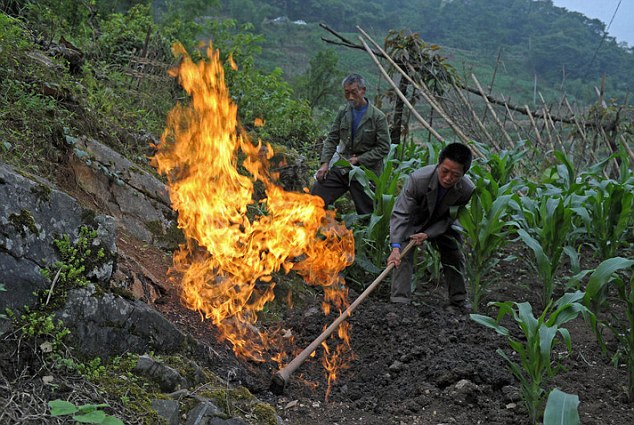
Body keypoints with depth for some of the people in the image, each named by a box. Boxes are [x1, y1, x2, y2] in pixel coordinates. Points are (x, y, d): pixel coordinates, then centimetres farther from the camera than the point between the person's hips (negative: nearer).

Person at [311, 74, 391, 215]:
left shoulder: (378, 117, -8)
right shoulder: (343, 112, 6)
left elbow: (383, 148, -9)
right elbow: (332, 139, 7)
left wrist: (359, 160, -15)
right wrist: (325, 163, -6)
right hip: (342, 167, 4)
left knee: (366, 213, 4)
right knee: (316, 193, -7)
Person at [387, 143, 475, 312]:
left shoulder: (467, 190, -31)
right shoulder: (418, 179, -40)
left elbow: (449, 219, -17)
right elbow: (400, 214, -38)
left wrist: (427, 235, -30)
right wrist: (395, 247, -48)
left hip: (440, 224, 3)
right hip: (413, 220, -3)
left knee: (454, 256, 5)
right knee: (403, 256, -17)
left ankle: (459, 299, 25)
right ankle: (400, 301, -13)